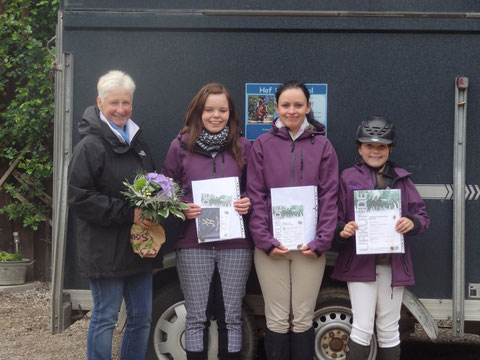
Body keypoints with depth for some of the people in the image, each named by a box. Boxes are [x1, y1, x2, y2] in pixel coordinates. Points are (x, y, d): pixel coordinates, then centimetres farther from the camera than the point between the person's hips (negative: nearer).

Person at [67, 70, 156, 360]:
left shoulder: (138, 143, 13)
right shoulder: (91, 145, -10)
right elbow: (79, 198, -16)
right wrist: (128, 214, -20)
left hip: (139, 246, 7)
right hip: (106, 249, -7)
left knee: (142, 317, 13)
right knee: (105, 317, 2)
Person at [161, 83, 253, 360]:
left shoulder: (243, 147, 4)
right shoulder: (181, 146, 2)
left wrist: (249, 203, -9)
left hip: (236, 244, 1)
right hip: (194, 245, 0)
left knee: (231, 317, 9)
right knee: (197, 318, 7)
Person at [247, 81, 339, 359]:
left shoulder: (322, 145, 4)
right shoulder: (262, 145, 4)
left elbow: (329, 197, 1)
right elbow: (256, 196, 0)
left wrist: (322, 241, -7)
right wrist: (265, 240, -9)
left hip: (310, 246, 0)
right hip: (271, 246, 0)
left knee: (303, 319, 7)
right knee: (277, 320, 5)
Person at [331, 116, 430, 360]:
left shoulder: (402, 179, 9)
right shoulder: (348, 178, 3)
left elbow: (422, 216, 8)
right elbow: (335, 219, 2)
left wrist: (413, 223, -13)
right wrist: (343, 230, -19)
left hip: (393, 264, 2)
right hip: (360, 263, -2)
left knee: (389, 330, 11)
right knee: (362, 328, -5)